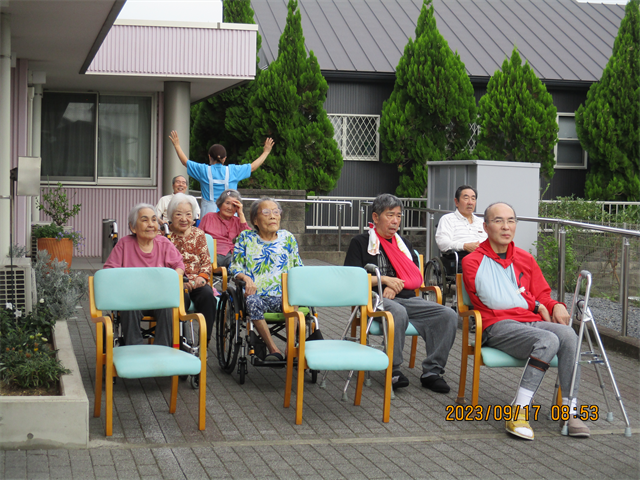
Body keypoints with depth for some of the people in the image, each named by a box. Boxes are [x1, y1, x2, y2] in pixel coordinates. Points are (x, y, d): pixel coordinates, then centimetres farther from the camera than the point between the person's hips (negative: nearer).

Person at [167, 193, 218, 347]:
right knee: (182, 296, -36)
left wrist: (201, 277, -10)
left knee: (207, 294, -30)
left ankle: (204, 342, -25)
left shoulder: (198, 234, 15)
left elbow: (206, 262, 12)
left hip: (196, 281, 3)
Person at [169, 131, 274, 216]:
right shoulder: (233, 171, 2)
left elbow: (185, 161, 17)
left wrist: (177, 145, 32)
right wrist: (266, 152, 31)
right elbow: (253, 166, 17)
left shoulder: (204, 171, 0)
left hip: (209, 213, -1)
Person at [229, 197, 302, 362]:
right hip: (256, 294, -1)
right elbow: (234, 267, 9)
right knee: (253, 302, -37)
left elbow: (298, 268, 20)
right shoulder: (246, 238, 13)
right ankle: (273, 349, -32)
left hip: (282, 296, 1)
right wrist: (246, 278, -13)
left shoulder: (288, 238, 18)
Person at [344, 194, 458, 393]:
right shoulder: (361, 242, 11)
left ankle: (432, 371, -18)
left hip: (407, 298, 5)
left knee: (448, 315, -19)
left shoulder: (404, 244, 26)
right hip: (377, 298, -5)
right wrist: (384, 280, -9)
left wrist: (397, 285, -5)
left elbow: (416, 278, 16)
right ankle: (393, 369, -27)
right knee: (398, 312, -41)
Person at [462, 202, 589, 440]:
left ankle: (570, 409, -22)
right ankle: (518, 412, -30)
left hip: (533, 322, 5)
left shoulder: (525, 259, 21)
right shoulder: (473, 262, 5)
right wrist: (533, 304, -1)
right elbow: (493, 300, -7)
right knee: (548, 340, -34)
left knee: (568, 335, -28)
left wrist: (556, 306, -2)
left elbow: (542, 295, 22)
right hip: (498, 326, -5)